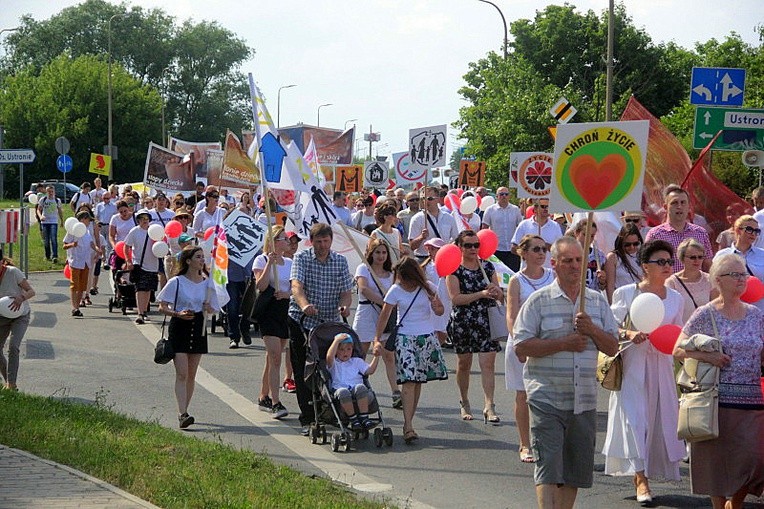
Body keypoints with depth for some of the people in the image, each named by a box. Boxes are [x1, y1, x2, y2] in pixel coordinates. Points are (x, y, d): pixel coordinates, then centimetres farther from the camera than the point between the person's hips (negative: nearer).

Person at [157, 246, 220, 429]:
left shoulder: (207, 283, 8)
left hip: (198, 329, 5)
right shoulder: (176, 282, -5)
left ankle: (184, 411, 18)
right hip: (179, 328, -5)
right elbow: (162, 308, -4)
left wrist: (209, 309, -8)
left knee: (191, 375, 8)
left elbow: (214, 308, 15)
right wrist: (178, 314, -21)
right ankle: (182, 414, -19)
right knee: (182, 373, -12)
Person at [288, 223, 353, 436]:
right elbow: (297, 286, -18)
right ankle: (308, 420, 2)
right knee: (303, 374, -1)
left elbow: (346, 292, 4)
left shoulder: (340, 261, 7)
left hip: (330, 323, 2)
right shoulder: (301, 258, -3)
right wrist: (304, 305, -39)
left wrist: (344, 305, -20)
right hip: (302, 322, -2)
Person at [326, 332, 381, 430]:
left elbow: (370, 370, 17)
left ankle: (364, 418, -36)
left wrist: (376, 357, 6)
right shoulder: (334, 363, 16)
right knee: (343, 392, -40)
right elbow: (329, 356, -7)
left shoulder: (357, 361, 28)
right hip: (339, 388, -2)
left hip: (356, 390, 2)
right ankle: (353, 419, -33)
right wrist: (337, 340, -4)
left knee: (360, 387, -36)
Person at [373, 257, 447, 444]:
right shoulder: (396, 290, -4)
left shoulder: (428, 288, 1)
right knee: (409, 381, -14)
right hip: (405, 339, -3)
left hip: (426, 338, 3)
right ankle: (408, 427, -21)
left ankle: (408, 423, 13)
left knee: (418, 381, 5)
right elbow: (384, 315, -2)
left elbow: (440, 310, 11)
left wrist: (436, 307, -13)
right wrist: (377, 339, -11)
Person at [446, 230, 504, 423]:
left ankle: (489, 406, -12)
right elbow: (455, 298, -17)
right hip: (462, 322, -2)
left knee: (488, 363, -9)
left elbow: (500, 297, 13)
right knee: (464, 364, 12)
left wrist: (497, 292, -11)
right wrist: (481, 294, -24)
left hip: (486, 321, 2)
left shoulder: (488, 266, 7)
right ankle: (464, 403, 31)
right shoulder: (454, 269, -5)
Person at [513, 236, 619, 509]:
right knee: (548, 467, -11)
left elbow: (612, 347, 10)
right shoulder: (539, 300, 0)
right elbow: (521, 347, -7)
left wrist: (592, 330, -9)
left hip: (584, 400, 4)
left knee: (575, 471, 10)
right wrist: (562, 344, -15)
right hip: (547, 397, -4)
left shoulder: (597, 301, 12)